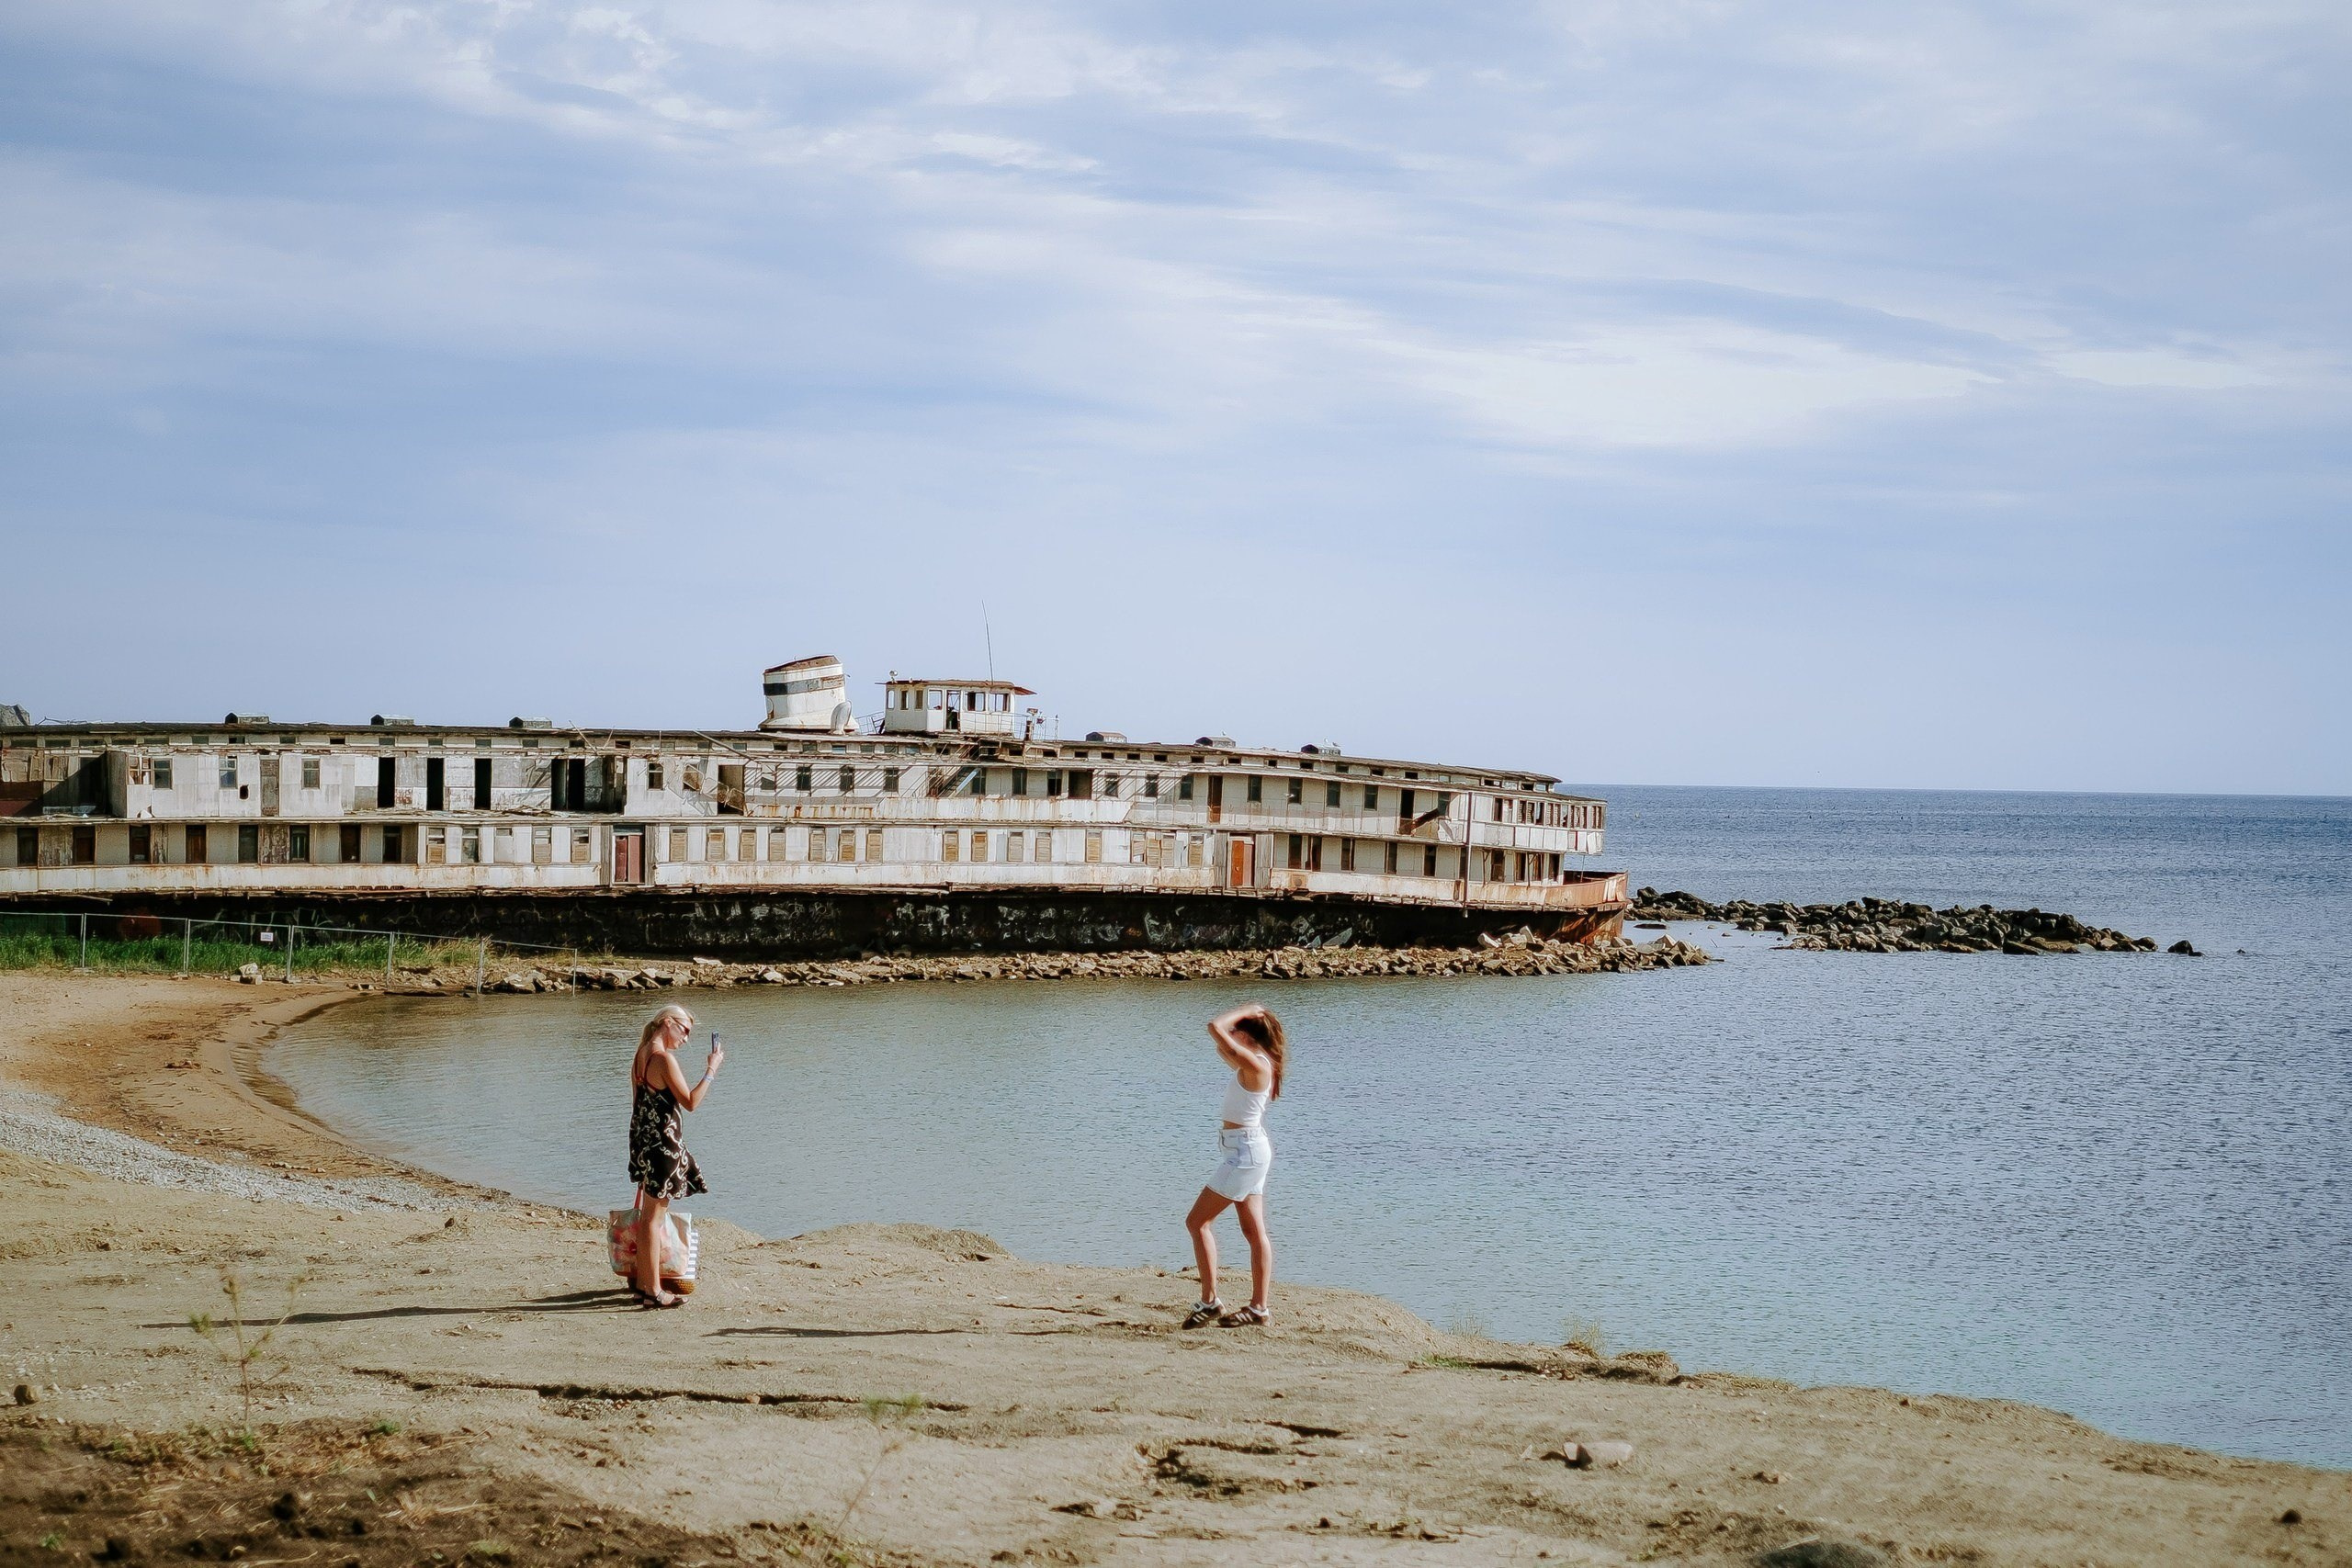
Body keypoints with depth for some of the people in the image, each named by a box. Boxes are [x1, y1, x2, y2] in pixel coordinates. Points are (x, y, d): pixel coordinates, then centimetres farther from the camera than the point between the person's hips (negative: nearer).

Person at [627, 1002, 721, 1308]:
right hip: (662, 1143, -9)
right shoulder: (664, 1059, -18)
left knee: (647, 1215, 19)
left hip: (643, 1141, 9)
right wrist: (711, 1071, -11)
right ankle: (654, 1291, 0)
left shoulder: (641, 1057, 11)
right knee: (655, 1217, -4)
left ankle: (642, 1280, 28)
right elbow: (690, 1102, -18)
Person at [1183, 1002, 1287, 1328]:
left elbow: (1215, 1027, -25)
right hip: (1251, 1151, 10)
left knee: (1197, 1221, -6)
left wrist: (1246, 1011, -11)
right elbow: (1222, 1048, 27)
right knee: (1254, 1231, 10)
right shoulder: (1253, 1065, 10)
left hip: (1245, 1151, -10)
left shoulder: (1255, 1065, -19)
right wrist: (1249, 1016, 14)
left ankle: (1210, 1302, -6)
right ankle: (1258, 1308, 12)